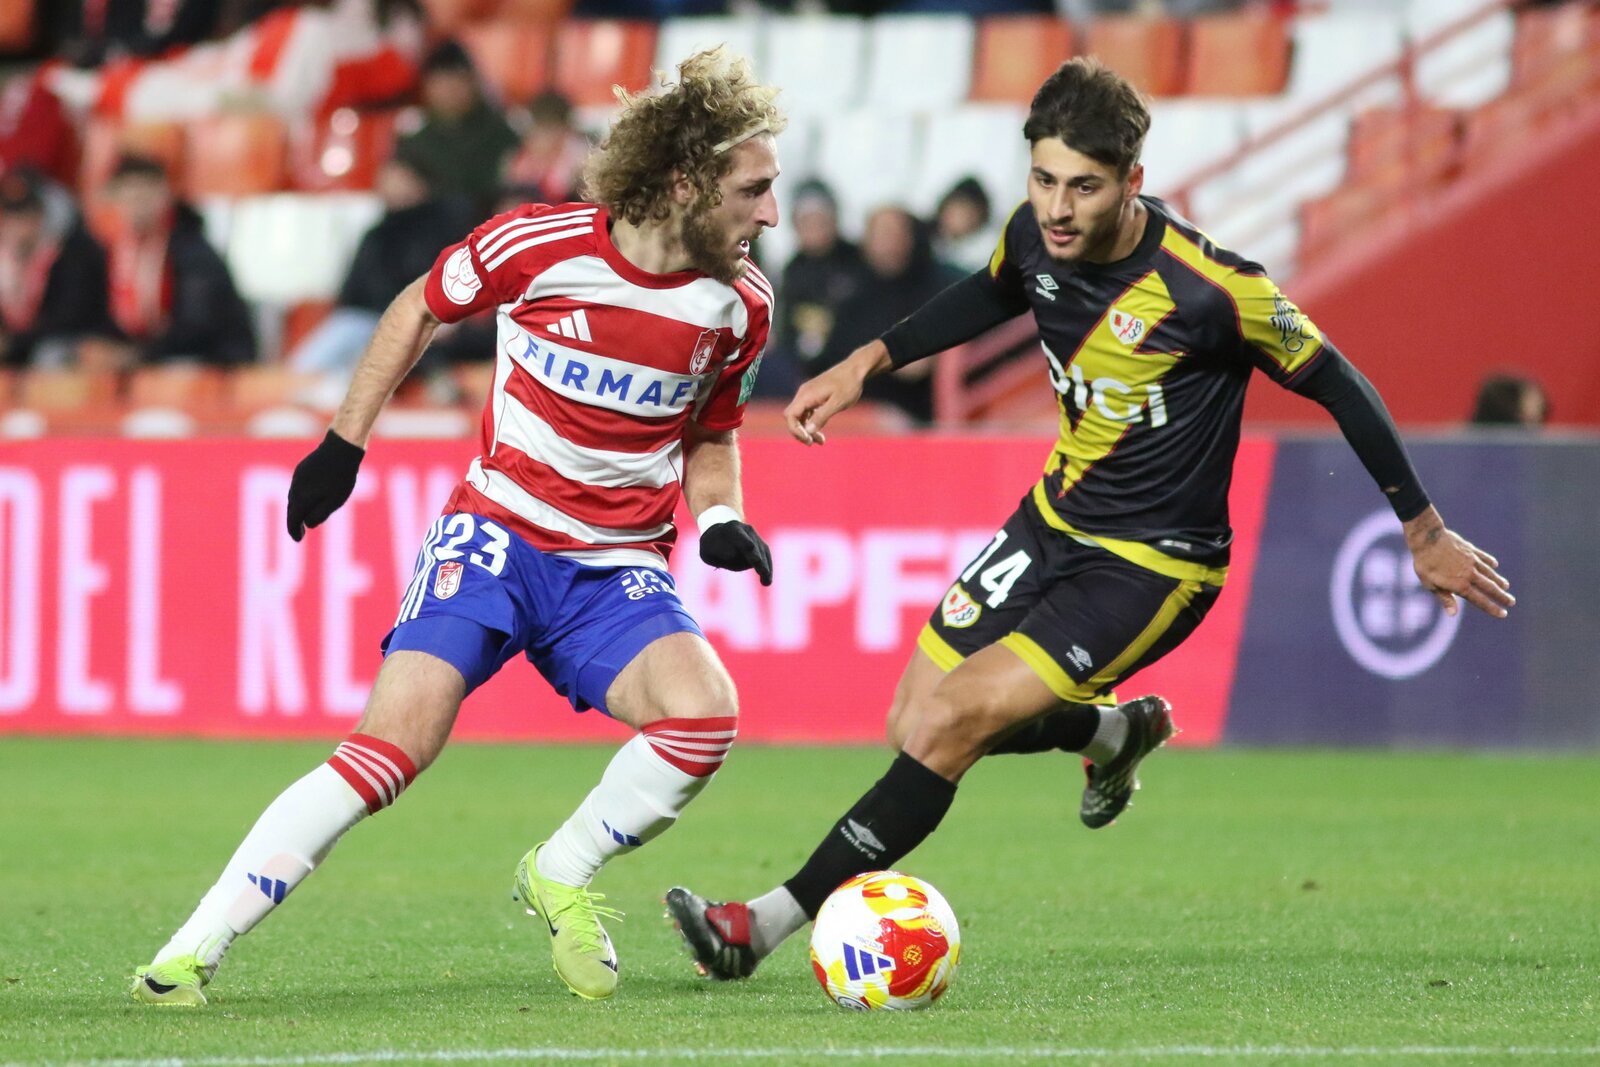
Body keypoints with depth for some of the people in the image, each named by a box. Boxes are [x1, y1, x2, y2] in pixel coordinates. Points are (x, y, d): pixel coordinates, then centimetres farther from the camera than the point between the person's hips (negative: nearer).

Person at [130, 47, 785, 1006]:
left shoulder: (739, 305, -2)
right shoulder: (536, 245, -12)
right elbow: (421, 309, 8)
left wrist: (720, 521, -3)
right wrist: (344, 443, 9)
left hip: (618, 570, 3)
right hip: (497, 533, -3)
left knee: (706, 713, -27)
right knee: (397, 741, -22)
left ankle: (561, 877, 1)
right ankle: (191, 954, -16)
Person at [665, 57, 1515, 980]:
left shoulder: (1209, 287, -28)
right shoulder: (1036, 235, -9)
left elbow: (1335, 384, -14)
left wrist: (1426, 535, -7)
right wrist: (870, 361, 12)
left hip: (1152, 565, -7)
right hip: (1054, 521, 7)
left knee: (945, 728, -17)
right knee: (915, 724, 12)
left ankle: (765, 926, -10)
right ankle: (1118, 731, 40)